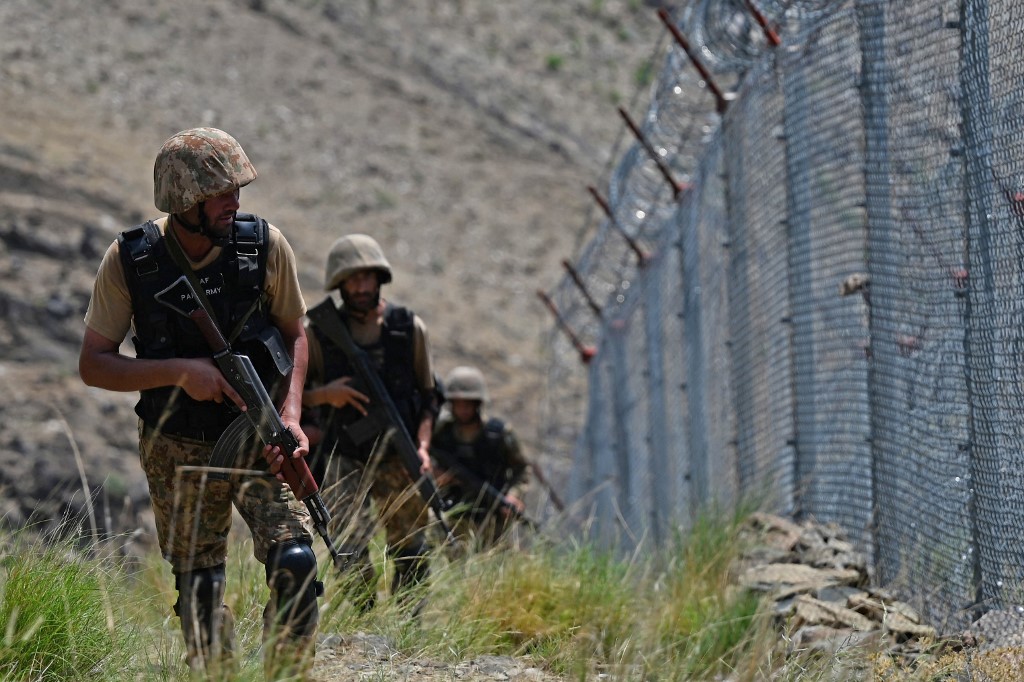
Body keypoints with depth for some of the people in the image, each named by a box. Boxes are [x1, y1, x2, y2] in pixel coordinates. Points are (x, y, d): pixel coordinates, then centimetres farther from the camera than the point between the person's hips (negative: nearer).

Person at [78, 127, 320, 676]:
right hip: (179, 451, 0)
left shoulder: (265, 246, -9)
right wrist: (179, 372, -21)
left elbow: (294, 333, 7)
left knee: (295, 563, -17)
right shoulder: (129, 261, -11)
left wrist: (290, 416, -8)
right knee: (199, 588, 4)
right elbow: (92, 365, -7)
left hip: (259, 439, 0)